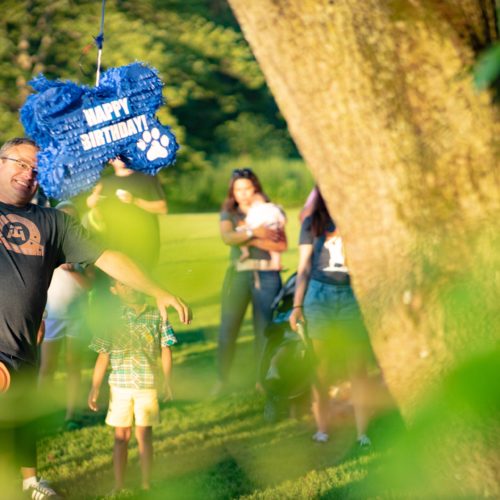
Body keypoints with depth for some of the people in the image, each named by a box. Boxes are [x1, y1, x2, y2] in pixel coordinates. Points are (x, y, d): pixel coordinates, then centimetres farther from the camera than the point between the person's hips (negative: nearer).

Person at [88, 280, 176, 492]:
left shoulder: (156, 316, 1)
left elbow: (166, 350, 2)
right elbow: (103, 356, 4)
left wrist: (167, 381, -5)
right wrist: (95, 387, -1)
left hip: (147, 385, -1)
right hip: (119, 385, 1)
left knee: (144, 435, 4)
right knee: (121, 436, 7)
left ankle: (145, 485, 13)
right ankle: (118, 486, 14)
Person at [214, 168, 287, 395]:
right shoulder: (229, 213, 11)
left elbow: (281, 245, -5)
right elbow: (227, 237, -10)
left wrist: (251, 241, -11)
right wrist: (254, 232, -18)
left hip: (267, 275, -1)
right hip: (239, 274, 1)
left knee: (264, 330, 0)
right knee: (228, 329, -4)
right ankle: (221, 379, 4)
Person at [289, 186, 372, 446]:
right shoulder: (312, 224, 9)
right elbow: (304, 268, 9)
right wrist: (297, 305, 2)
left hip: (352, 295, 0)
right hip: (319, 295, 0)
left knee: (358, 367, -5)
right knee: (321, 368, 2)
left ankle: (362, 431, -5)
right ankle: (322, 429, 7)